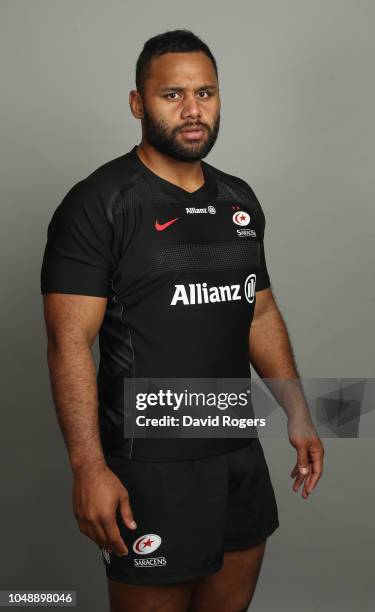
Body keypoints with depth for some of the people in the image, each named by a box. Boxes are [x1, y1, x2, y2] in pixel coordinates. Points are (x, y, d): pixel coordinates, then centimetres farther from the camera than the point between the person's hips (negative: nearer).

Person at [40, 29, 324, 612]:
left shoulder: (240, 199, 9)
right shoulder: (98, 203, -12)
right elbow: (70, 344, -16)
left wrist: (297, 414, 12)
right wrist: (89, 467, -22)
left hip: (241, 450, 7)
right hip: (150, 465, -6)